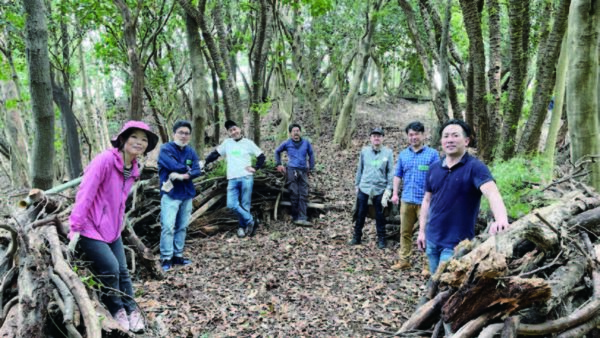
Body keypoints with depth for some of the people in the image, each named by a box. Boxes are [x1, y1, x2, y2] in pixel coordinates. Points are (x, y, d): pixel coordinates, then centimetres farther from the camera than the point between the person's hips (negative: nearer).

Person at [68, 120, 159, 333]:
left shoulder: (133, 169, 5)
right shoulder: (105, 160, -20)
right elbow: (85, 193, -23)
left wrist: (118, 225, 13)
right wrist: (75, 227, -24)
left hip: (112, 229, 7)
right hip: (90, 229, -7)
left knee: (122, 271, 8)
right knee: (110, 268, -12)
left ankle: (131, 309, 22)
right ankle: (117, 310, 10)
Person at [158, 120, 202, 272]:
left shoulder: (191, 151, 10)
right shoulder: (166, 149, -6)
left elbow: (197, 171, -2)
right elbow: (174, 166, -21)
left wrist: (183, 176, -19)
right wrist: (188, 169, -4)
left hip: (187, 194, 6)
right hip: (170, 194, -5)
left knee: (182, 227, 9)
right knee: (168, 227, -9)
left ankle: (178, 255, 18)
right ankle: (166, 258, -2)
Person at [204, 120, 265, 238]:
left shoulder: (248, 143, 4)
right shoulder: (227, 143, 11)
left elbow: (261, 156, 9)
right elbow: (215, 153, 17)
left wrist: (255, 168, -3)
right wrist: (205, 162, 5)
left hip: (246, 178, -3)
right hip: (232, 179, 3)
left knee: (245, 205, 0)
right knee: (232, 204, -11)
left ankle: (243, 226, 16)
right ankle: (251, 221, 3)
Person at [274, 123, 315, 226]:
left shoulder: (306, 143, 7)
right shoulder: (287, 143, 5)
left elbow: (311, 155, 17)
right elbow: (277, 151, 20)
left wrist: (311, 168, 12)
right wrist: (278, 164, 13)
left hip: (303, 171, 2)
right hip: (292, 171, -2)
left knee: (303, 195, -4)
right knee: (294, 195, -3)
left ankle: (302, 218, -5)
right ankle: (295, 217, 6)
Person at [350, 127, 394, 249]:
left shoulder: (388, 152, -1)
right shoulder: (364, 151, 3)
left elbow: (390, 172, -1)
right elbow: (360, 169, 10)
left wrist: (389, 189, -7)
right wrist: (357, 185, 11)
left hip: (380, 189, -1)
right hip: (364, 188, 2)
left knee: (380, 215, 8)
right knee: (360, 214, 7)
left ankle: (381, 239, 20)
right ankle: (357, 237, 20)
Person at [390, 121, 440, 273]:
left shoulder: (432, 154, -2)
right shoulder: (403, 154, 11)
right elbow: (398, 175, 14)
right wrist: (395, 193, 5)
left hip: (425, 200, -4)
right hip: (406, 200, 4)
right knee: (405, 232, 11)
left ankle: (428, 265, 7)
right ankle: (404, 261, 21)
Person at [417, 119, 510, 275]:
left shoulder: (475, 167, -13)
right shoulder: (434, 168, 4)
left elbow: (492, 193, -30)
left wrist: (501, 219, -49)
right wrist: (422, 231, 10)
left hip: (457, 243, -6)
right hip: (432, 239, 6)